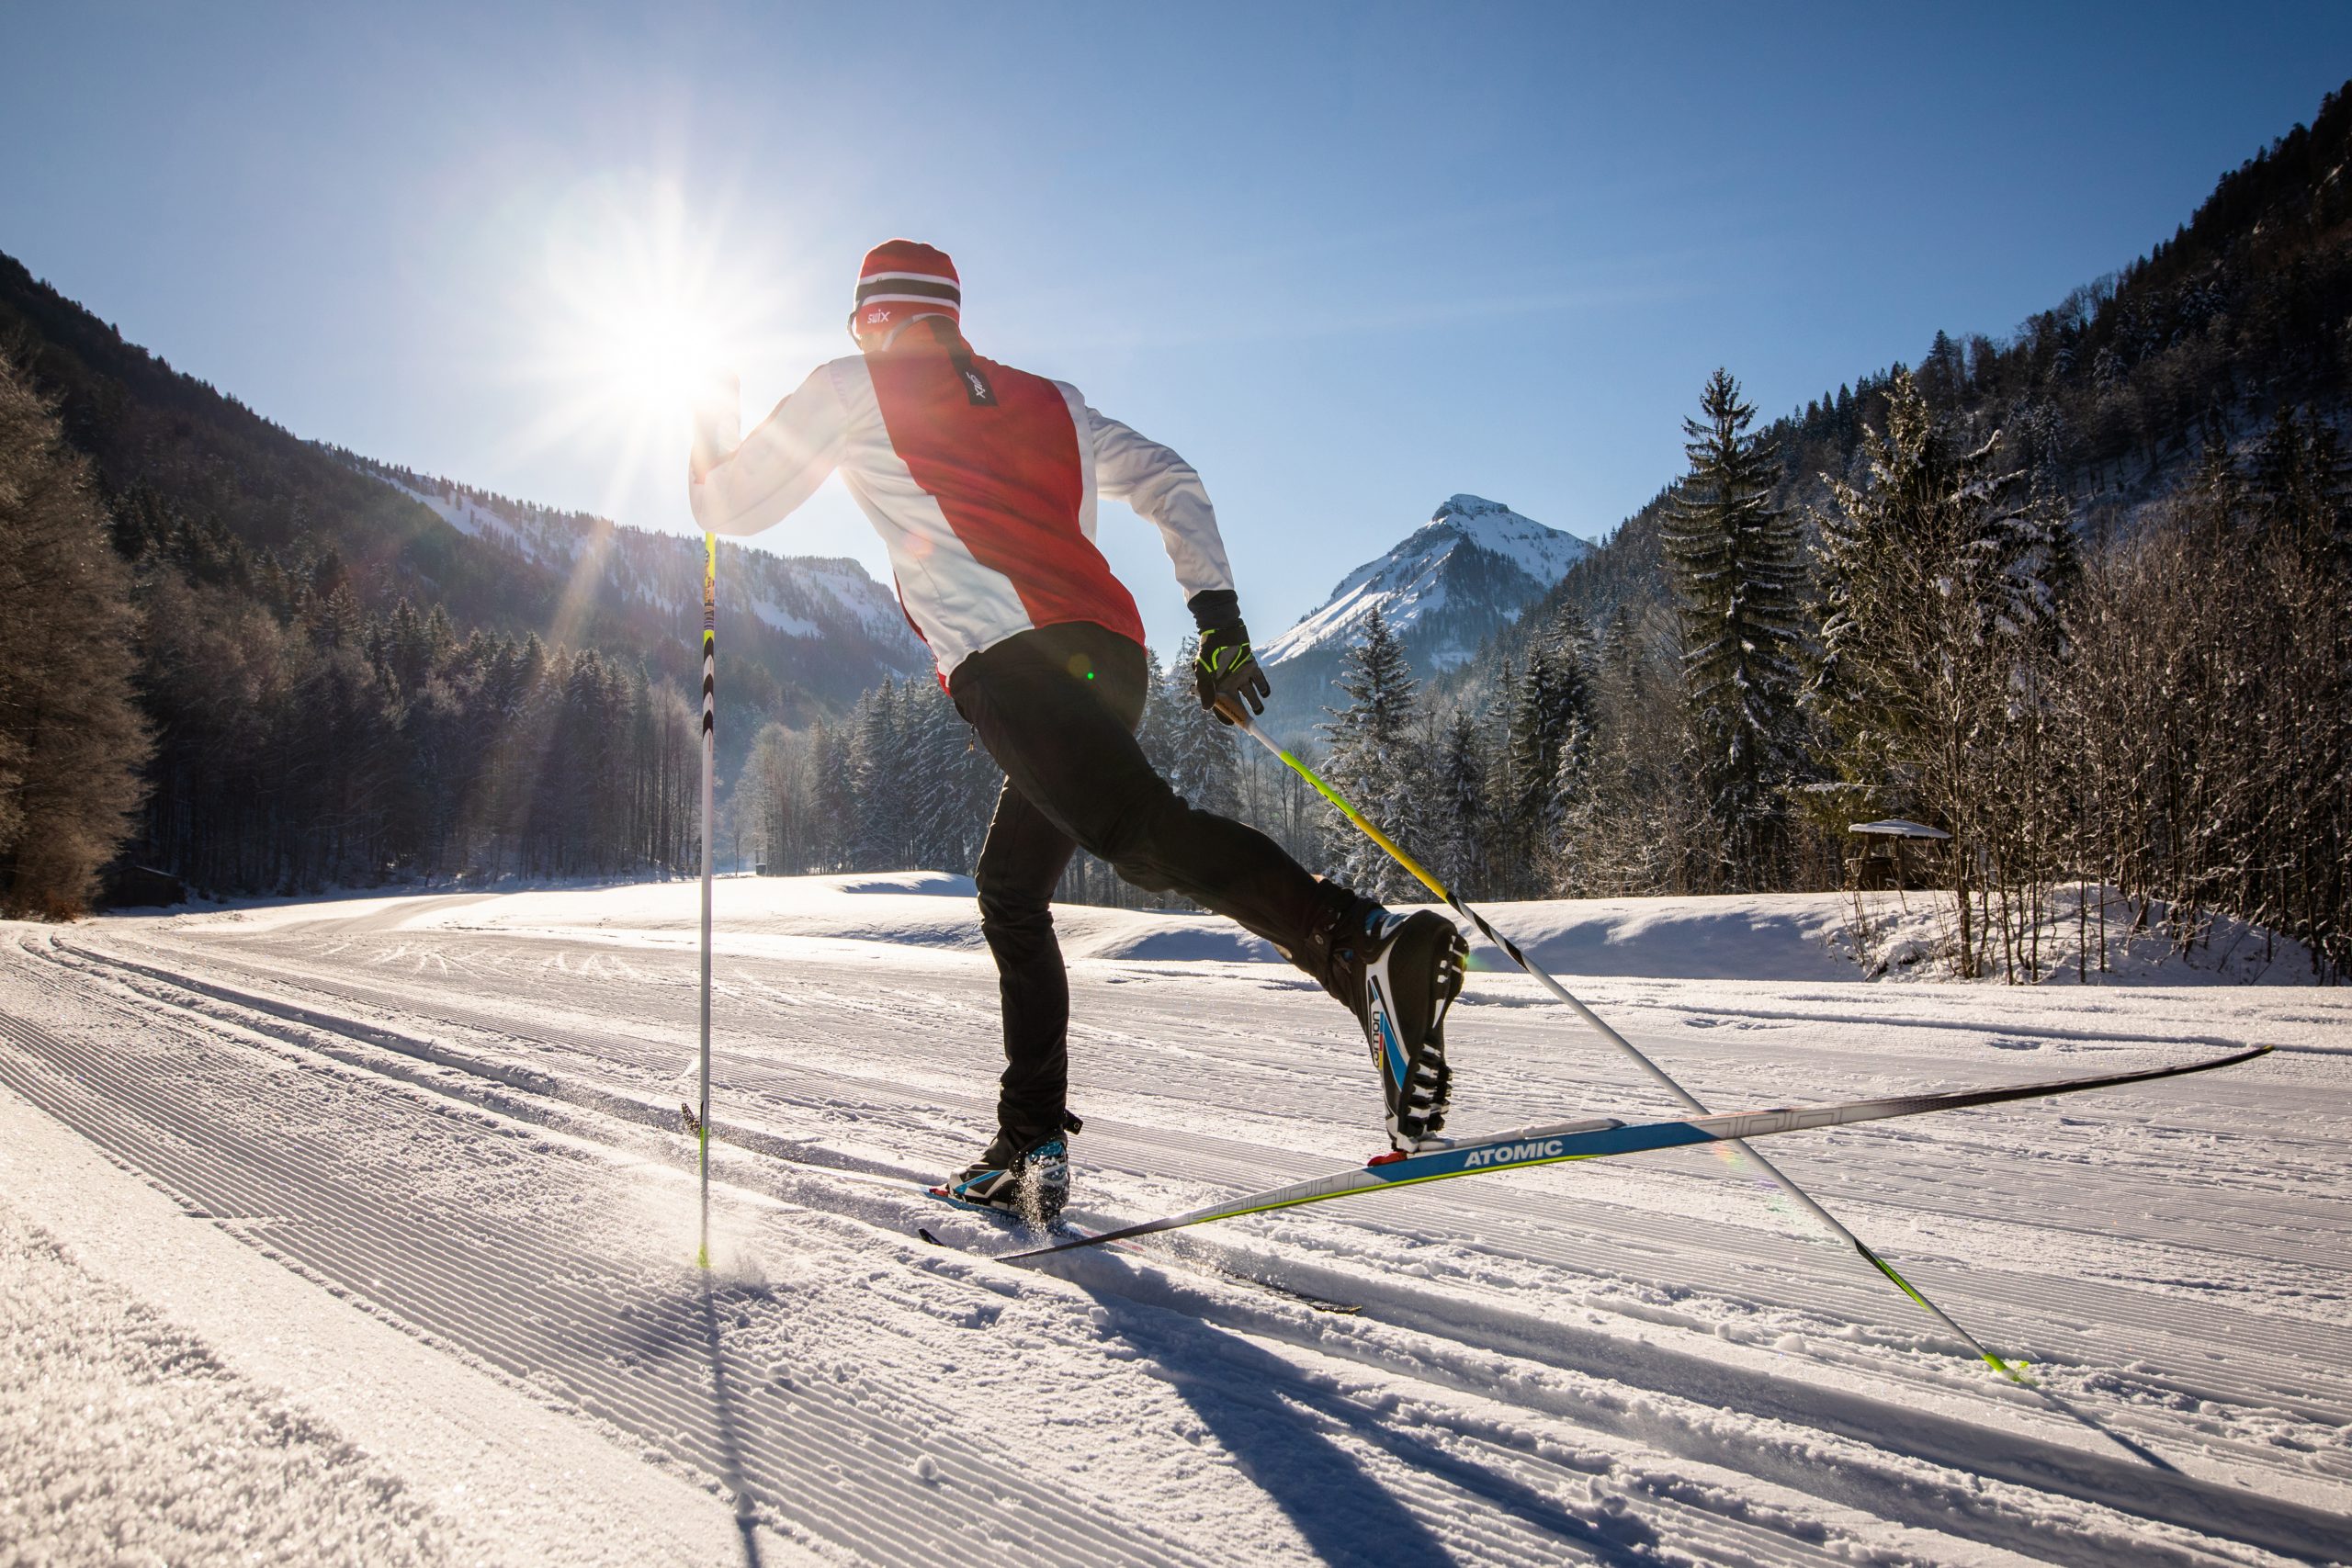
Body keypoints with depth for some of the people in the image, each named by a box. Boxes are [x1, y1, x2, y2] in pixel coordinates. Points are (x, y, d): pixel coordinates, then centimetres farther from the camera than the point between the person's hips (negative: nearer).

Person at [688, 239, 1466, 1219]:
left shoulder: (851, 392, 17)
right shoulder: (1047, 399, 29)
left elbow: (728, 506, 24)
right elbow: (1172, 484, 18)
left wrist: (711, 430, 46)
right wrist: (1219, 620, 14)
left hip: (1009, 660, -7)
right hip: (1110, 654, 7)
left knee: (1146, 834, -26)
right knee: (1012, 887, 18)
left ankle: (1366, 947, -50)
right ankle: (1032, 1146, 18)